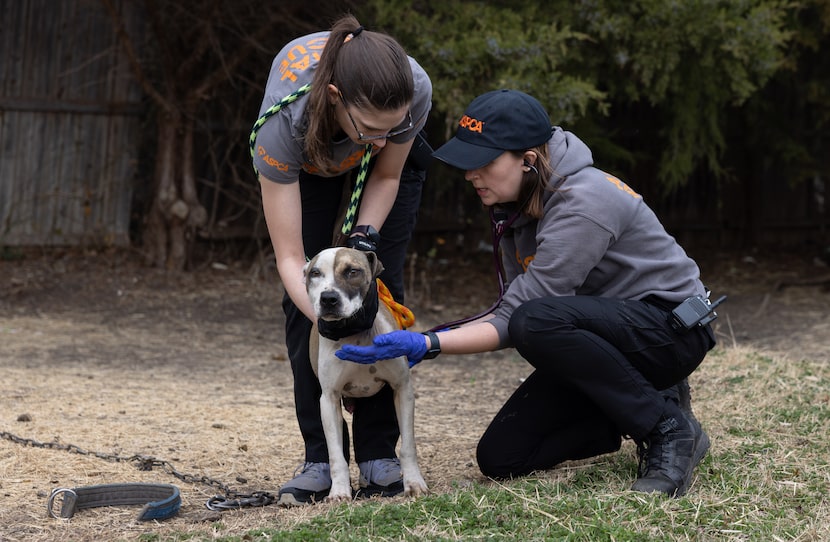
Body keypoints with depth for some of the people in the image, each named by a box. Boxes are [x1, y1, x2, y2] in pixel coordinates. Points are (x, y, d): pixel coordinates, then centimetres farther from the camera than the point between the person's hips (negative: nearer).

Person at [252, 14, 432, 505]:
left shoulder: (416, 90, -41)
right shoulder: (284, 119, -45)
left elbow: (387, 174, -16)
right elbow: (289, 259, -39)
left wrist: (364, 237, -30)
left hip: (394, 160, 1)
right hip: (308, 161, -1)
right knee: (305, 297, -12)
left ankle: (379, 454, -4)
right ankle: (322, 459, -6)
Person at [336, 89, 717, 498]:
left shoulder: (583, 202, -26)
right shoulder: (517, 206, 1)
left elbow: (523, 316, -29)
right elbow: (514, 308, 2)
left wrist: (428, 345, -34)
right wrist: (420, 341, -10)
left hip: (673, 328, -8)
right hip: (602, 335, 8)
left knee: (538, 322, -36)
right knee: (501, 458, -3)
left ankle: (667, 427, -18)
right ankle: (638, 409, 11)